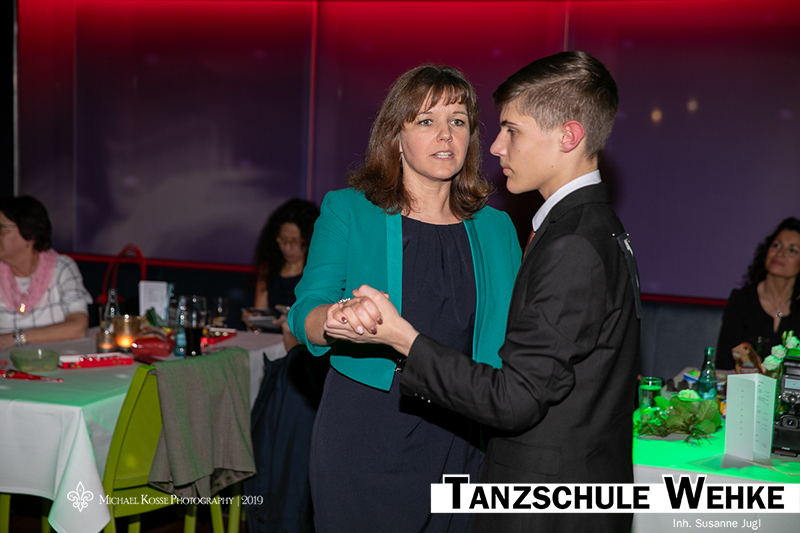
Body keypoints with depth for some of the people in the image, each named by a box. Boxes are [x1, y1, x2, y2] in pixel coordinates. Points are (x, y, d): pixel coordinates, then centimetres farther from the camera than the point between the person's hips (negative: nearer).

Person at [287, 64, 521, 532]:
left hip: (461, 437, 3)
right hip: (365, 435, -2)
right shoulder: (347, 210, 1)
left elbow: (512, 340, 14)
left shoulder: (495, 227, 10)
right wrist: (336, 318, -28)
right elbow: (304, 315, -5)